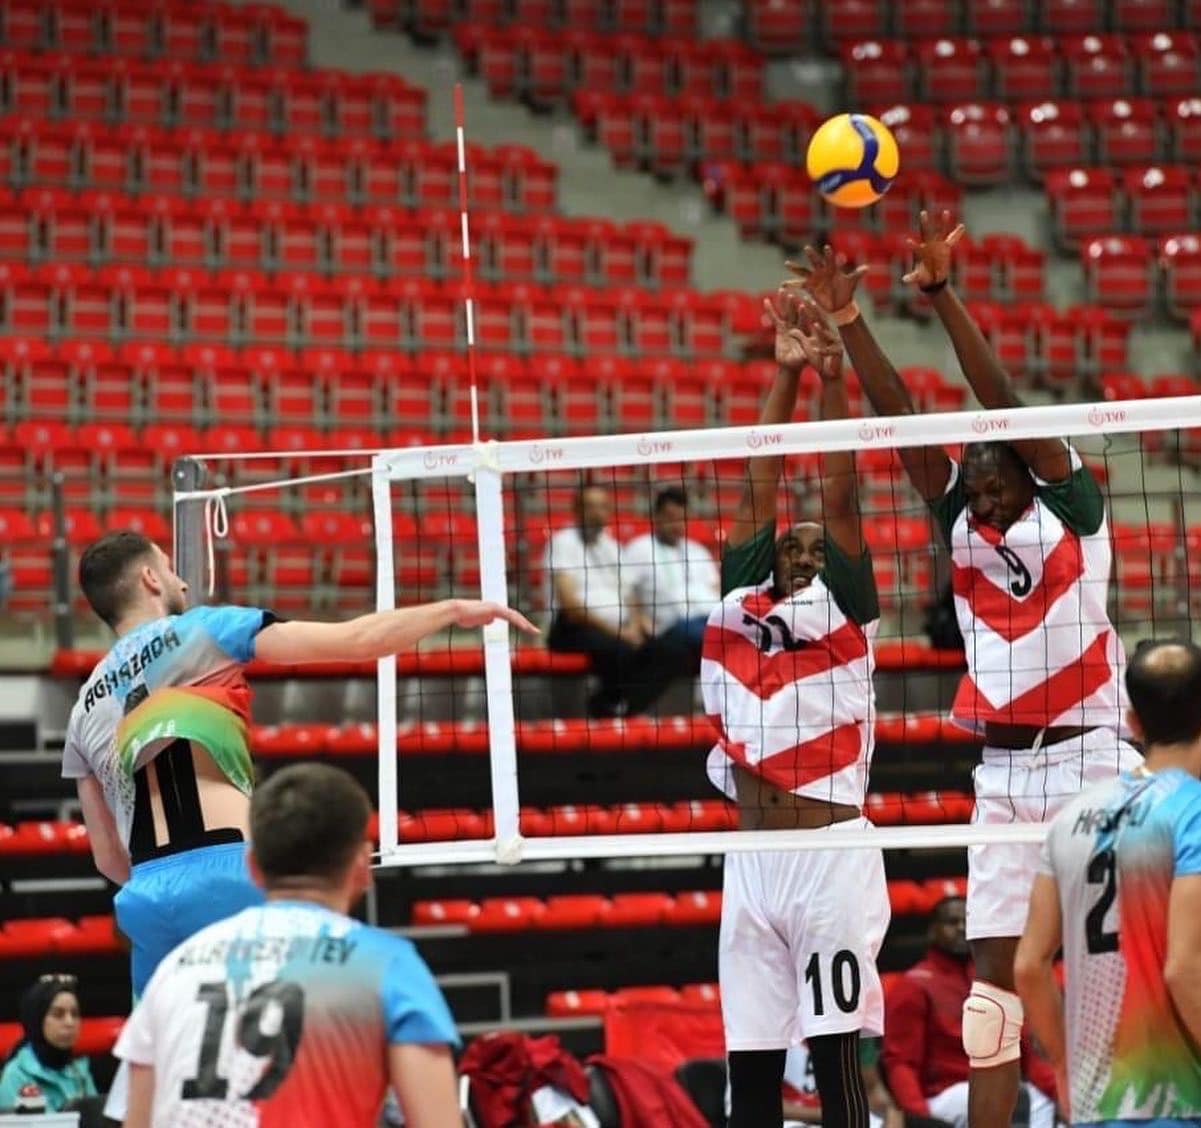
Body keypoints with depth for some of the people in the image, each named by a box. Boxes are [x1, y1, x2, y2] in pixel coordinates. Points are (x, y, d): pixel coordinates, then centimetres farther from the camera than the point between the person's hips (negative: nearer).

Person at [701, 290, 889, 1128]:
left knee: (834, 1052, -6)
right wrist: (787, 373, 10)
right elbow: (759, 491, 14)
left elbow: (841, 498, -4)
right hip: (751, 862, 5)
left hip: (830, 859, -5)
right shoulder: (740, 604, 15)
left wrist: (832, 377, -9)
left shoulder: (843, 611, 5)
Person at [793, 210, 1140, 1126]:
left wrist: (943, 296, -19)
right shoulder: (961, 521, 10)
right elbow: (899, 415, 3)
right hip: (1004, 770, 5)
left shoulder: (1071, 507, -2)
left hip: (1090, 761, -5)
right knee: (996, 968, 1)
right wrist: (847, 323, -6)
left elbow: (1003, 399, -11)